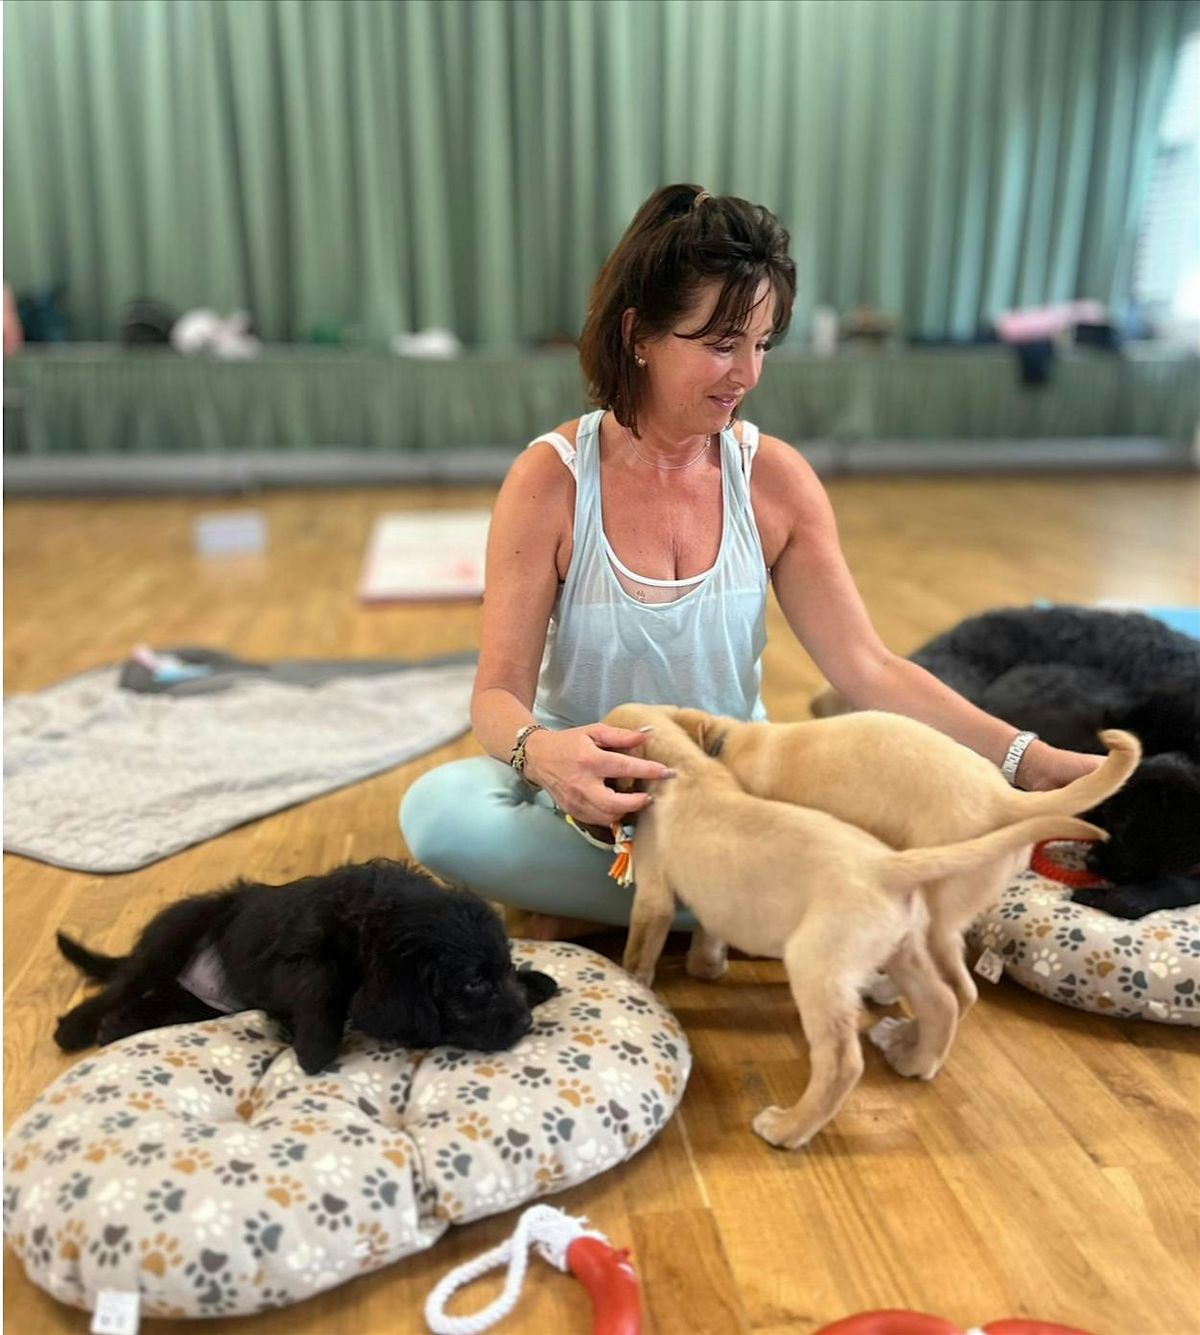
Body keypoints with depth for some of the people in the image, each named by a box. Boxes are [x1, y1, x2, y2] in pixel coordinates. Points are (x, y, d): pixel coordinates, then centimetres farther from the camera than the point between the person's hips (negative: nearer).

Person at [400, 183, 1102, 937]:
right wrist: (539, 752, -39)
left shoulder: (777, 480, -6)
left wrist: (1029, 761, -23)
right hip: (588, 795, -1)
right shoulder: (550, 480, -13)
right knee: (441, 810, -31)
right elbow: (499, 693, -14)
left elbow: (869, 668, -10)